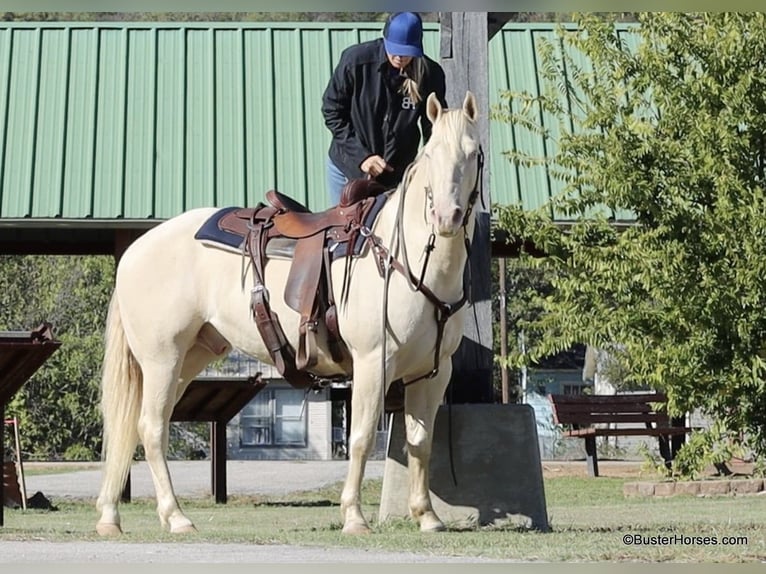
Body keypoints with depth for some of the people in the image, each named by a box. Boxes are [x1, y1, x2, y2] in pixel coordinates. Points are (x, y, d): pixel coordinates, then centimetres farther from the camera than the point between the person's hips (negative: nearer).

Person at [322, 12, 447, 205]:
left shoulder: (430, 74, -15)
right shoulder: (355, 60, -17)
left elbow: (432, 128, -4)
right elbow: (332, 111, -9)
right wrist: (360, 155, -16)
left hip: (398, 174, 0)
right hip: (348, 168, 0)